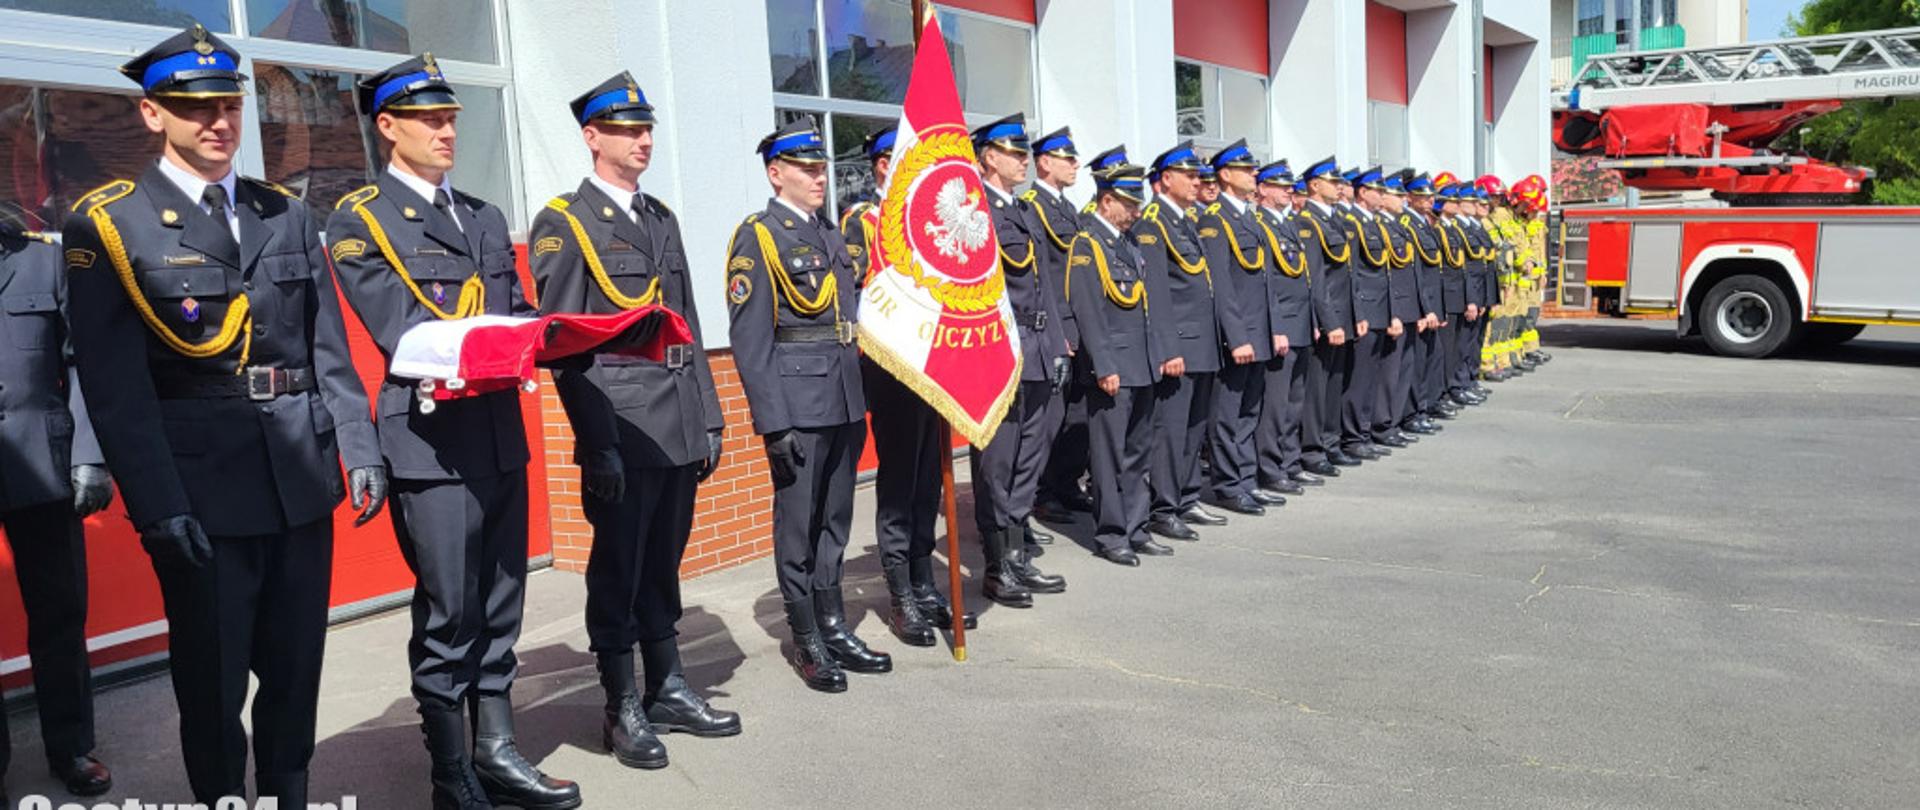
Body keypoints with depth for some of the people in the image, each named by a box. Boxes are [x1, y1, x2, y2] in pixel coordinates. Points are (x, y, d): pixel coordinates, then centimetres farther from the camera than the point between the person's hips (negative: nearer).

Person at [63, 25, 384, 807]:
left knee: (296, 672, 13)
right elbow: (115, 384, -9)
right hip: (201, 486, -4)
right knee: (212, 683, 7)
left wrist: (361, 452, 3)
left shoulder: (288, 215, 12)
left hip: (302, 478, 4)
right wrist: (158, 505, -15)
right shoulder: (107, 223, -1)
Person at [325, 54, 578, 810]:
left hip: (502, 434, 6)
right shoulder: (358, 219, -1)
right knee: (447, 614, 1)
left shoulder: (485, 216, 19)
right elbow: (402, 332, -13)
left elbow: (519, 314, 13)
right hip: (431, 439, -6)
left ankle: (496, 750, 22)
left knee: (499, 604, 11)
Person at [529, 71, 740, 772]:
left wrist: (708, 418, 12)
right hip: (621, 427, -6)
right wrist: (597, 440, -15)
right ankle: (623, 709, 15)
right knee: (618, 569, 3)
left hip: (680, 425, 6)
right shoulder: (563, 223, -3)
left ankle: (668, 689, 27)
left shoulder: (661, 217, 17)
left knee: (664, 564, 15)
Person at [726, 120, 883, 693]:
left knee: (835, 522, 14)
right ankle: (807, 643, 14)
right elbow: (749, 339, -11)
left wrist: (860, 402, 15)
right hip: (797, 404, -7)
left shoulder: (830, 235, 16)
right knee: (798, 526, 3)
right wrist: (773, 423, -16)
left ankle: (834, 628, 25)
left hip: (845, 403, 7)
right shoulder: (758, 236, -6)